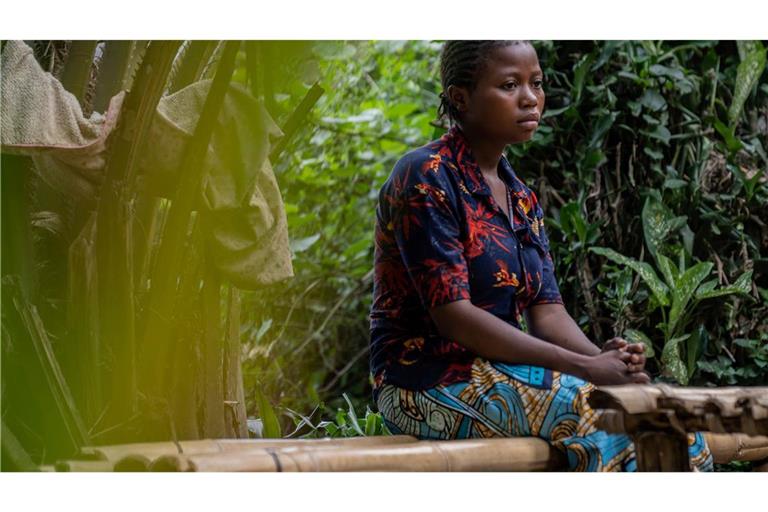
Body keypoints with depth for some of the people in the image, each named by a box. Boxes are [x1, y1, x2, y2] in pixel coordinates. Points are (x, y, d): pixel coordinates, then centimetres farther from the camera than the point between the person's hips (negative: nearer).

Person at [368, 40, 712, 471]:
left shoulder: (522, 199, 16)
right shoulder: (425, 178, -11)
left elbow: (547, 311, 7)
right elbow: (452, 315, -19)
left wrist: (604, 357, -17)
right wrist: (583, 368, -23)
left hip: (500, 373, 7)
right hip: (430, 383, -7)